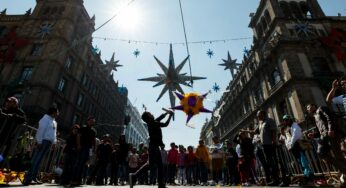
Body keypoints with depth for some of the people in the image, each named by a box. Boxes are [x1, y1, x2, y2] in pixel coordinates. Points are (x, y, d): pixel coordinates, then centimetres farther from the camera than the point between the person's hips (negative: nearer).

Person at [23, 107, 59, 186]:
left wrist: (54, 142, 14)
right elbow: (41, 130, -16)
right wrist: (39, 142, -21)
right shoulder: (46, 119, -7)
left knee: (38, 160, 11)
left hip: (48, 142, 9)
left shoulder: (54, 121, 21)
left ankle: (33, 177, 16)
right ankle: (28, 178, -6)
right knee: (37, 159, -9)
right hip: (43, 141, -9)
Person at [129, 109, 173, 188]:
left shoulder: (152, 123, 14)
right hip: (153, 146, -10)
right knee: (151, 164, -12)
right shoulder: (152, 123, -12)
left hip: (155, 146, 10)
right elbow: (165, 124, -11)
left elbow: (160, 118, 29)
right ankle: (134, 176, -8)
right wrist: (170, 116, -1)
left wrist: (166, 113, 25)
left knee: (160, 165, 7)